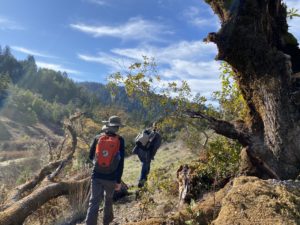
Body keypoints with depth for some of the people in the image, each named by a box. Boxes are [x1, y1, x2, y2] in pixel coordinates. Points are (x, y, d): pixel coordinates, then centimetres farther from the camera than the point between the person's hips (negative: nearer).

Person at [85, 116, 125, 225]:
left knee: (94, 202, 3)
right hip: (111, 177, 0)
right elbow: (121, 162, -8)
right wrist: (118, 180, -2)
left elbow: (91, 156, 8)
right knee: (108, 199, 24)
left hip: (96, 175, 0)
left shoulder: (98, 137, -2)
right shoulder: (120, 140, -6)